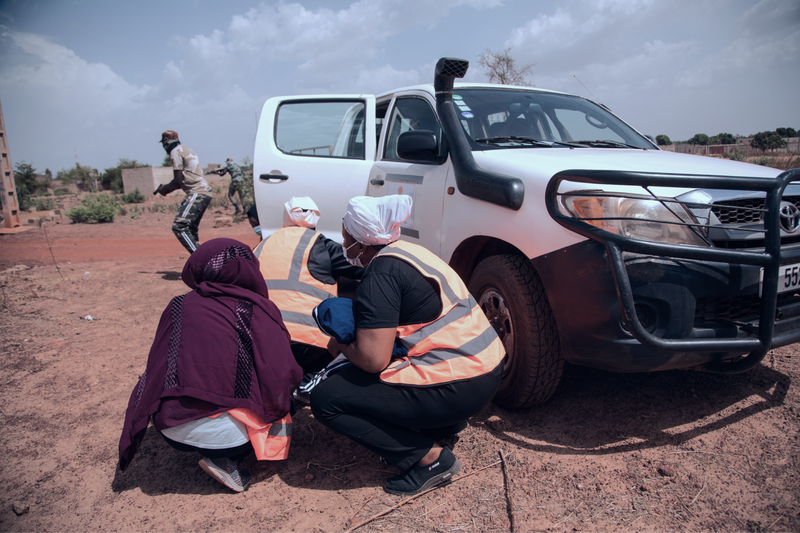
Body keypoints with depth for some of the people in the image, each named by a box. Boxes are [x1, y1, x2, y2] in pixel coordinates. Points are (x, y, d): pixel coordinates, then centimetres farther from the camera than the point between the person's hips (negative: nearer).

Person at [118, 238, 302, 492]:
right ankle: (225, 460, 1)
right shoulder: (258, 310, -7)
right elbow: (283, 375, -12)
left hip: (171, 431, 6)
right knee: (287, 404, 18)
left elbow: (155, 369, 11)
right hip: (219, 434, -6)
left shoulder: (179, 307, 5)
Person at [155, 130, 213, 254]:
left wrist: (165, 189, 6)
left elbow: (178, 181, -9)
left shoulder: (176, 151, -4)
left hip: (197, 193, -10)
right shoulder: (186, 150, 24)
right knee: (190, 228, 17)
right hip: (205, 192, 10)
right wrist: (167, 188, 21)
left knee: (179, 226, -17)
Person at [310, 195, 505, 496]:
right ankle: (447, 425, 17)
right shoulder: (410, 253, 12)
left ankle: (431, 457, -4)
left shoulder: (381, 274, -16)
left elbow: (373, 359, -20)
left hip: (459, 387, -10)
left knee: (326, 399, -7)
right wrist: (353, 338, 21)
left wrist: (341, 345, 0)